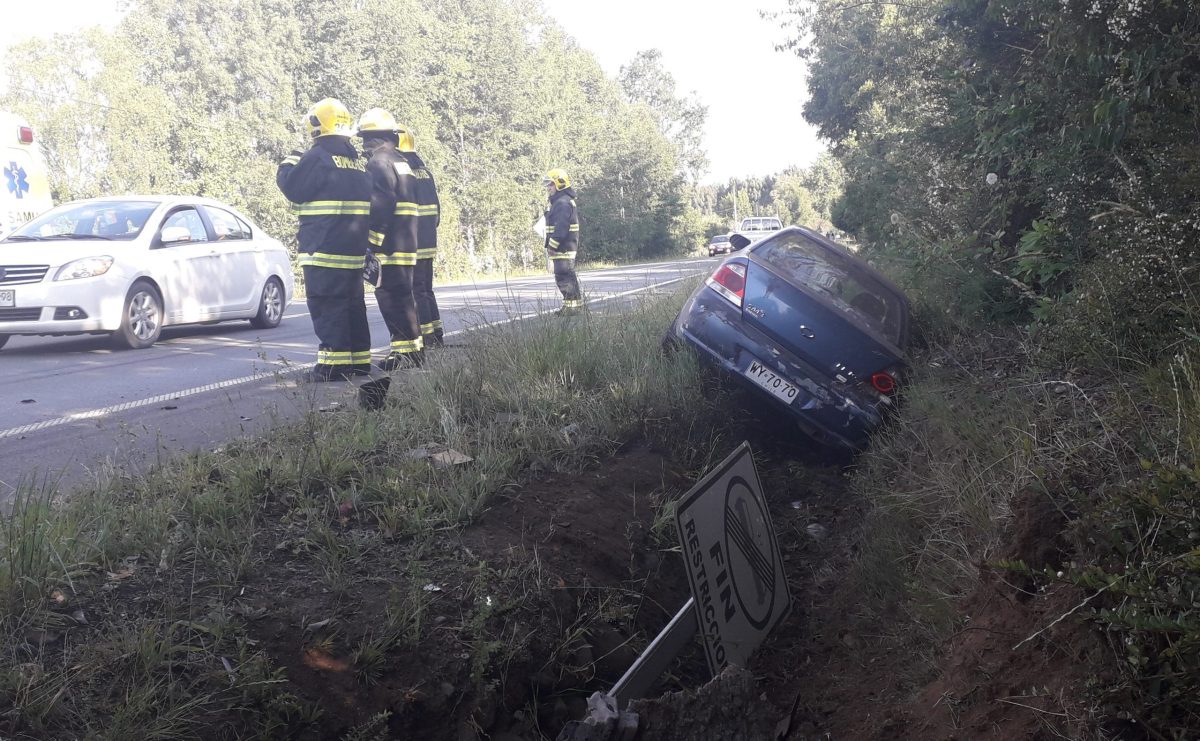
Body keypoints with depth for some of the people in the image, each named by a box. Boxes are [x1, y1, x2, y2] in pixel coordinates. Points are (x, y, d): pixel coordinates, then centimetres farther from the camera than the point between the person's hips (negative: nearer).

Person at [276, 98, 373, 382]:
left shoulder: (318, 156, -10)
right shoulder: (358, 161, 15)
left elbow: (291, 186, -7)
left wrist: (290, 162, 9)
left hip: (323, 247, -8)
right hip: (355, 248, 8)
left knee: (326, 304, -6)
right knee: (353, 302, 13)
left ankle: (334, 363, -9)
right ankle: (359, 359, 17)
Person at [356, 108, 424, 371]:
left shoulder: (379, 163, -9)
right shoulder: (402, 161, 20)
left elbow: (380, 208, -19)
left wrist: (372, 245, -17)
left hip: (390, 247, -10)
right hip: (407, 244, 10)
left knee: (392, 297, -7)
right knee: (402, 295, 15)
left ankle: (407, 352, -7)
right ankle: (412, 349, 20)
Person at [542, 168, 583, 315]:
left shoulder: (563, 203, -15)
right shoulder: (559, 201, 20)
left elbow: (561, 228, -23)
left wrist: (552, 246, -21)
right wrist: (551, 245, 19)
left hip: (563, 247, -11)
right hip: (566, 247, 11)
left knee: (564, 276, -9)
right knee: (568, 275, 14)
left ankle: (572, 304, -7)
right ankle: (576, 303, 20)